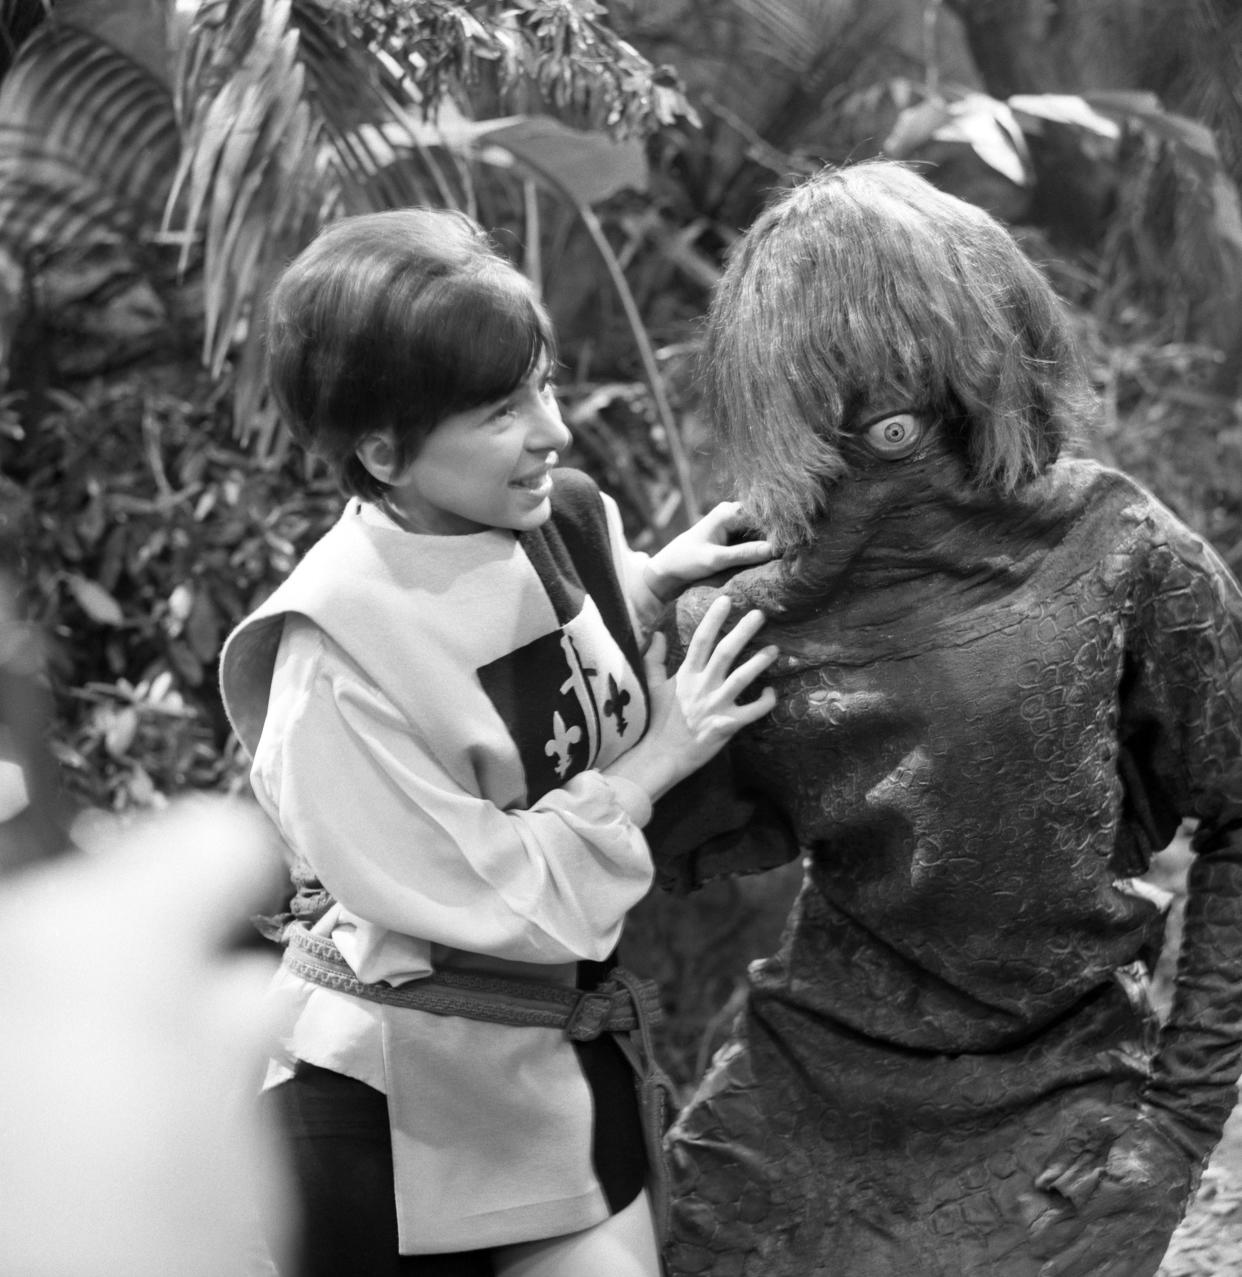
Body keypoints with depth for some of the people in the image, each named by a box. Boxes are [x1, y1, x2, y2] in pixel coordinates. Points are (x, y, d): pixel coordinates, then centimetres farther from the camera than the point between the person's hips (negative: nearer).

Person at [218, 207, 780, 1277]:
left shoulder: (570, 520, -6)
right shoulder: (336, 647, -23)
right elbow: (478, 889, -21)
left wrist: (654, 580, -3)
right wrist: (655, 762, -16)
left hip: (576, 1045, 6)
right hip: (396, 1088, -6)